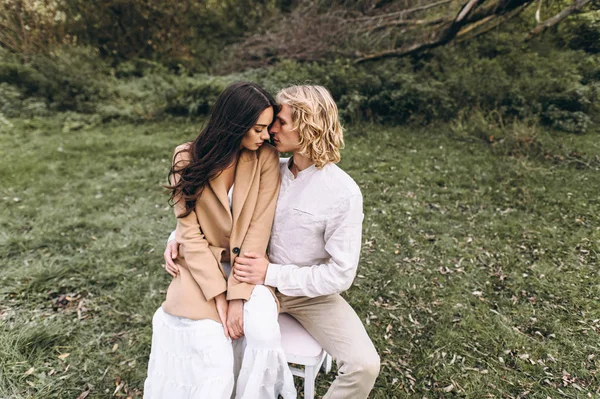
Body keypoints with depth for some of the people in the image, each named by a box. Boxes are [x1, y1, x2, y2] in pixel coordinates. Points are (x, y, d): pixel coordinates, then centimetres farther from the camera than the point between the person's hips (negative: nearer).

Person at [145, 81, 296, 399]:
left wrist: (239, 296, -19)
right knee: (215, 371, -16)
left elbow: (259, 229, -13)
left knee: (264, 334, -26)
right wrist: (220, 296, -17)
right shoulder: (188, 159, -9)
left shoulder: (266, 158, -9)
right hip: (203, 267, 0)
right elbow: (190, 233, -11)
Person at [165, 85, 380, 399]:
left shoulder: (343, 193, -19)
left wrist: (272, 274, -24)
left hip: (311, 294, -3)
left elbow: (340, 274, -18)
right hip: (261, 283, 4)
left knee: (364, 366, -20)